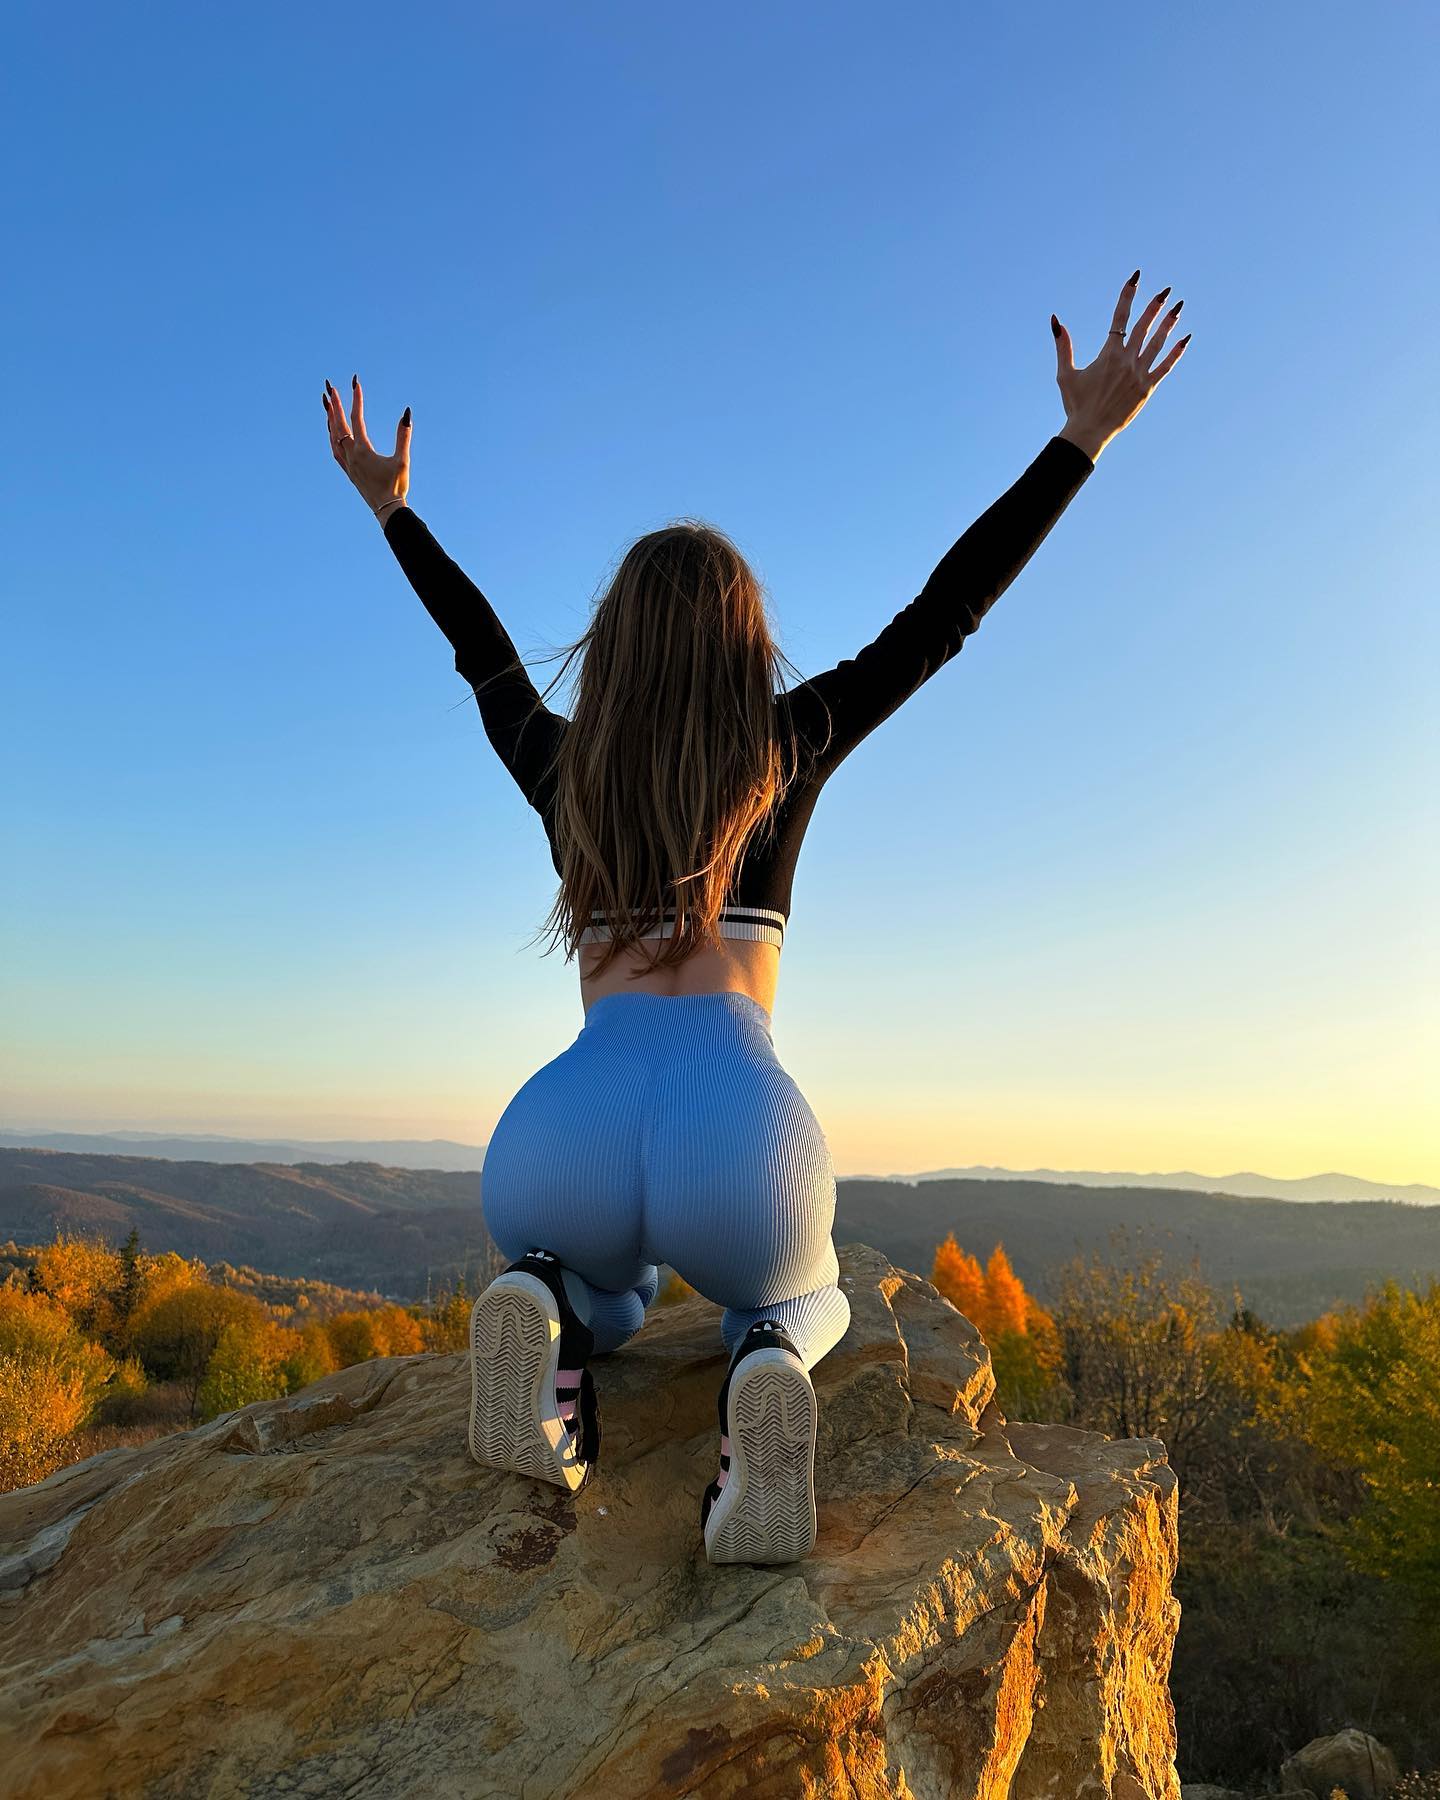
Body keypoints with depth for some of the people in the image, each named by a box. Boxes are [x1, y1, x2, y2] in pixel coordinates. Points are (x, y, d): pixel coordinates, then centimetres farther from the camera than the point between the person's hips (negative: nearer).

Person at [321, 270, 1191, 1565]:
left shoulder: (559, 766, 17)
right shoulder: (790, 746, 12)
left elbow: (483, 648, 36)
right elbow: (945, 613, 18)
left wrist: (393, 510, 51)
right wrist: (1081, 439, 24)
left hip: (562, 1130, 2)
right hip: (740, 1125, -2)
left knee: (607, 1307, 39)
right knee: (803, 1304, 35)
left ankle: (545, 1313, -1)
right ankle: (767, 1364, -5)